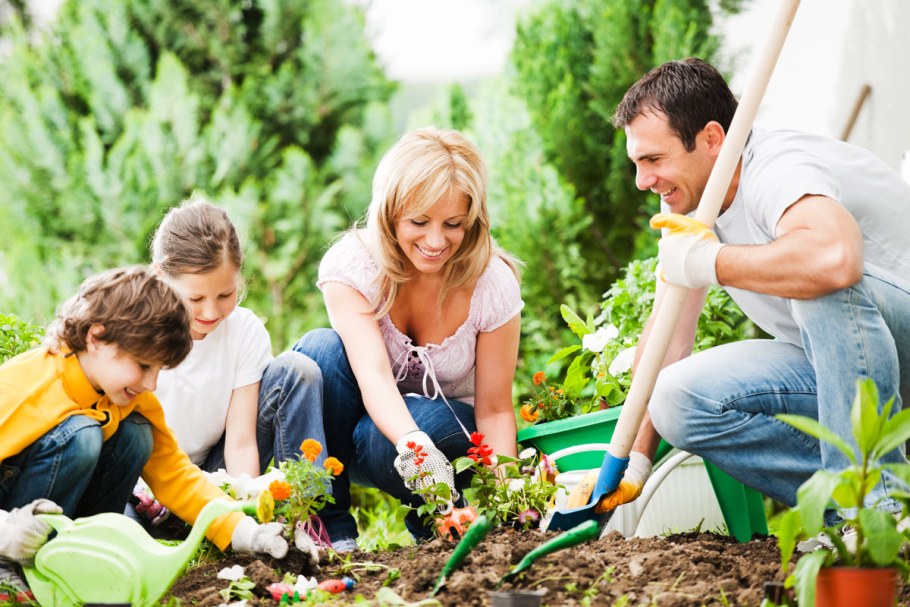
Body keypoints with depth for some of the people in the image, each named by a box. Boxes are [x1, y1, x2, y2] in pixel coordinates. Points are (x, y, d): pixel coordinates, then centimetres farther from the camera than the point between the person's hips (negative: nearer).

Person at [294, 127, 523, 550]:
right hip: (374, 416, 2)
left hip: (449, 426, -1)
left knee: (373, 440, -36)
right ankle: (330, 526, -19)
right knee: (321, 348, -30)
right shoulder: (350, 264, -21)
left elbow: (495, 409, -13)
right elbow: (372, 373, -36)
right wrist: (412, 446, -56)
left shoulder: (493, 285, -18)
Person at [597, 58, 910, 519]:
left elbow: (834, 258, -49)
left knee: (827, 284, -38)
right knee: (678, 401, -10)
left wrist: (709, 261, -32)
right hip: (833, 368, 8)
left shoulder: (779, 170, -25)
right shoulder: (687, 200, 3)